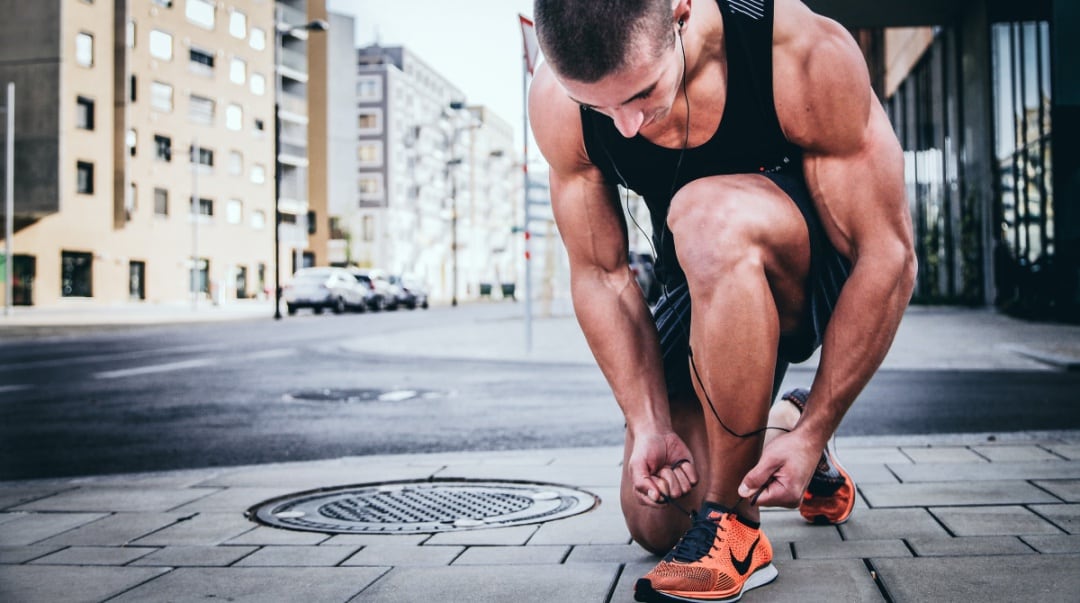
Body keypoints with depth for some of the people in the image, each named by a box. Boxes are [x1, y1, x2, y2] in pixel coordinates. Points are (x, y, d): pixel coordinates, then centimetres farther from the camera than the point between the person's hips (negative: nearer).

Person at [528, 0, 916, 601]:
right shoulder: (558, 102, -21)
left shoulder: (807, 53, -31)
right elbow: (600, 275, -12)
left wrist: (814, 433, -25)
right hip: (710, 288, 4)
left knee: (708, 215, -38)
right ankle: (767, 427, 32)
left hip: (827, 279, -4)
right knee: (654, 523, 0)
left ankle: (732, 529, -24)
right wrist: (651, 426, -19)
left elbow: (889, 256, -26)